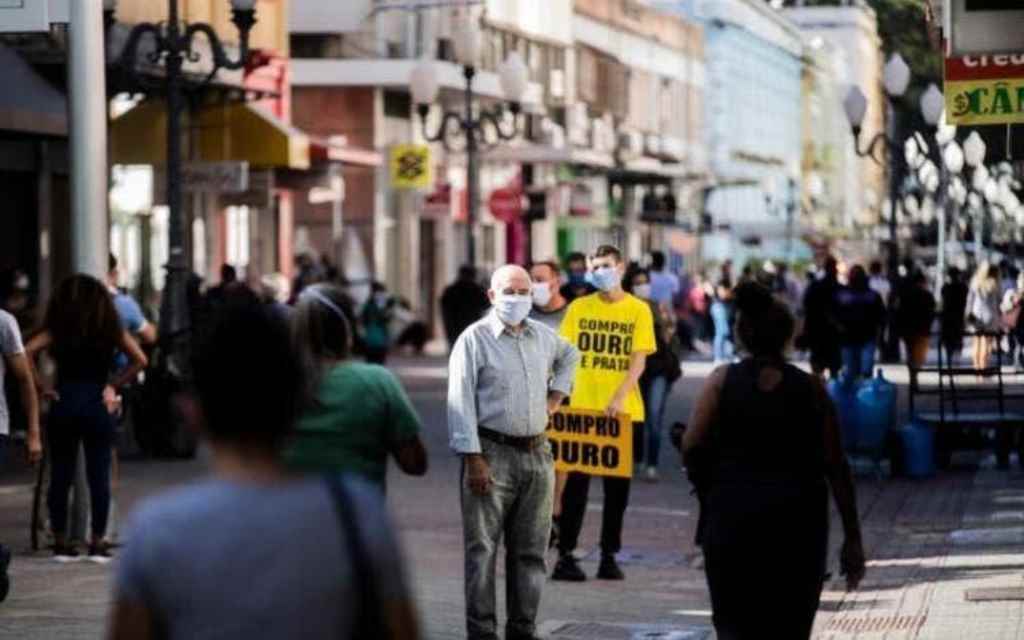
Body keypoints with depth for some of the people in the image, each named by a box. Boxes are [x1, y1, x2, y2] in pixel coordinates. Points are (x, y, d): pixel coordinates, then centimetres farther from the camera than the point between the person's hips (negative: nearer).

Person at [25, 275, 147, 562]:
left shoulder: (57, 329, 2)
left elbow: (26, 353, -11)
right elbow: (140, 360, 1)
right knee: (99, 476, 3)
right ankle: (98, 543, 3)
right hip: (97, 406, 0)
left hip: (64, 406, 0)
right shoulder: (110, 328, 5)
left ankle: (61, 542, 9)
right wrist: (113, 385, 3)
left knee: (60, 475, 7)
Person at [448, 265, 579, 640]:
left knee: (530, 551, 9)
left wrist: (556, 394, 20)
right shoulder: (474, 339, -6)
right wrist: (473, 459, -17)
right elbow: (461, 402, -11)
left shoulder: (543, 337, 12)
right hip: (492, 453, -6)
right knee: (483, 549, -4)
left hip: (536, 454, 6)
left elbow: (570, 356, 36)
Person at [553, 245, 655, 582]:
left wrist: (620, 397, -18)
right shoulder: (578, 308, 5)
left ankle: (609, 556, 15)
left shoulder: (638, 310, 2)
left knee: (617, 485, 6)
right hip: (581, 408, 0)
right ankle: (565, 555, 2)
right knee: (576, 482, -1)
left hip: (624, 412, 0)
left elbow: (638, 360, -5)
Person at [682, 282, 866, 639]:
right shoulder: (810, 389, -1)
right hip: (797, 522, 0)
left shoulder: (722, 380, -1)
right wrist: (852, 538, 3)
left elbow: (692, 447, -9)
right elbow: (835, 466, -2)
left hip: (731, 518, 0)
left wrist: (709, 490, 11)